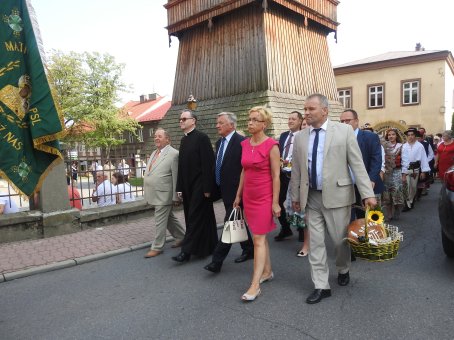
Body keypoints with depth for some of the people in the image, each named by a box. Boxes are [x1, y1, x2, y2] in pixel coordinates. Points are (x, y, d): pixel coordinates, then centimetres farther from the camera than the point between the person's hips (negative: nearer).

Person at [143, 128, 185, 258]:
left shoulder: (173, 154, -14)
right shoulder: (154, 153, 14)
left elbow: (176, 177, -16)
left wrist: (175, 197, -16)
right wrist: (147, 193, 16)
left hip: (164, 195, -9)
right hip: (155, 194, 9)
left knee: (160, 221, 0)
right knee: (169, 218, 19)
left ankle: (157, 247, 13)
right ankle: (181, 237, 35)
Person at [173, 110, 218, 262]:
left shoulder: (202, 138, -11)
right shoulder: (183, 140, 12)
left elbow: (208, 164, -15)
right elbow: (181, 165, 13)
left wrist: (207, 187, -18)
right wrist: (180, 187, 10)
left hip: (199, 186, -8)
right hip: (188, 187, 8)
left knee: (195, 217, -3)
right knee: (195, 217, 13)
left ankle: (186, 251, 2)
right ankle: (206, 247, 25)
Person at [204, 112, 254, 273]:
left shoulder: (241, 141, -14)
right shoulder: (219, 142, 12)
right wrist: (216, 188, 13)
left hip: (235, 191, -9)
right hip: (224, 190, 9)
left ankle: (217, 260, 0)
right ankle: (249, 249, 34)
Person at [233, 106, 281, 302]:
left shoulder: (271, 145, -11)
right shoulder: (245, 144, 7)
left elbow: (276, 176, -11)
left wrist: (275, 202, -12)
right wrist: (238, 195, 14)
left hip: (264, 197, -6)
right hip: (248, 196, 6)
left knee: (258, 239, -5)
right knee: (260, 236, 16)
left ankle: (255, 285, 0)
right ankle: (267, 271, 32)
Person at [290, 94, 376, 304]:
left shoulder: (344, 131, -3)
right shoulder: (300, 137, 6)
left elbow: (357, 164, -5)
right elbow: (296, 171, 10)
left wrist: (367, 194, -9)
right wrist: (295, 196, 11)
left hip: (336, 195, -2)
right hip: (311, 198, 3)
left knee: (340, 239, 10)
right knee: (315, 243, 6)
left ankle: (343, 270, 41)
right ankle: (321, 286, 19)